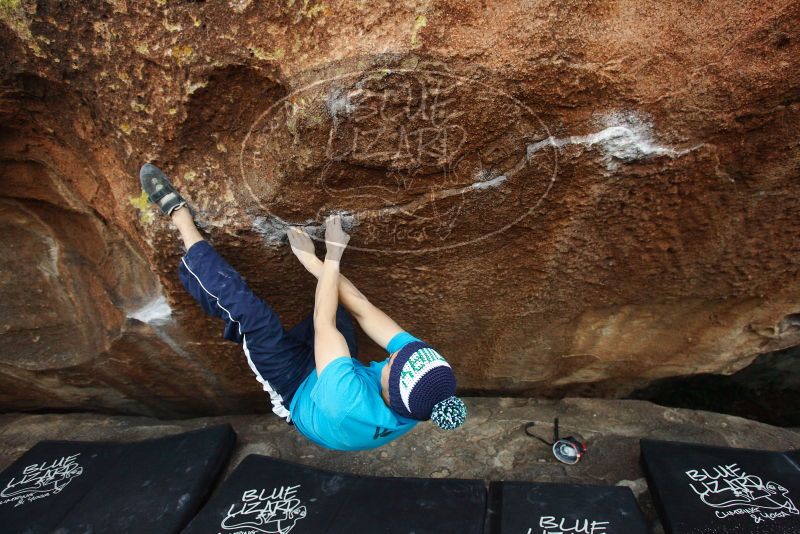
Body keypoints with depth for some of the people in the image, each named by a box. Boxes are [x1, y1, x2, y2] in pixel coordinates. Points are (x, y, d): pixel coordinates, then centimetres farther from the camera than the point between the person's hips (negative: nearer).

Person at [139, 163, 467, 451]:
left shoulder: (351, 405, -48)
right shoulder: (430, 379, -31)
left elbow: (324, 324, -36)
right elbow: (363, 310, -27)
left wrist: (332, 259, -26)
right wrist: (314, 262, -23)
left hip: (300, 395, -6)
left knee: (246, 309, -19)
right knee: (333, 294, -4)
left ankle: (180, 215, -4)